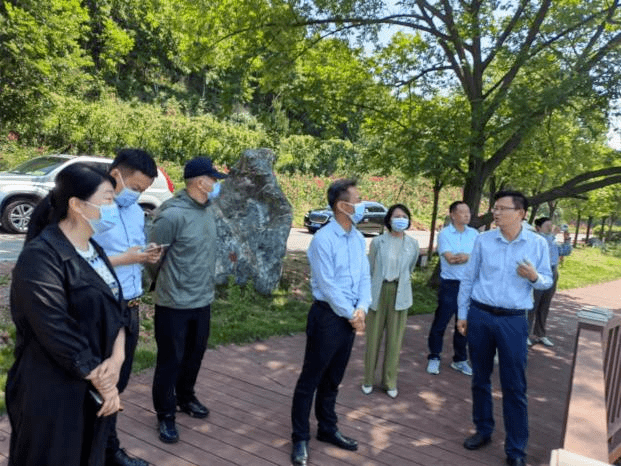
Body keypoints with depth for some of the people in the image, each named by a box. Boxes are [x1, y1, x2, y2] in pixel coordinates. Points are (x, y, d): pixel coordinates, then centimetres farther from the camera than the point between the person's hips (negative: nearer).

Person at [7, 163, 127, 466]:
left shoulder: (93, 250, 7)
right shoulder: (41, 256, -20)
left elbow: (116, 307, 4)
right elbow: (57, 333, -23)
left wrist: (117, 356, -12)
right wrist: (102, 382, -15)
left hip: (93, 386, 8)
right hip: (52, 391, -7)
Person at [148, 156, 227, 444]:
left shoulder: (208, 210, 4)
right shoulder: (173, 215, -22)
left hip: (202, 301, 7)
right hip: (174, 304, -7)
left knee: (195, 355, 21)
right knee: (171, 360, 8)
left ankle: (185, 398, 43)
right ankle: (165, 415, 26)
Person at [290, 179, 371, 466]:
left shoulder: (358, 238, 7)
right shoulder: (323, 239, -16)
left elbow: (365, 277, 7)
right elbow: (327, 286, -18)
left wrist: (361, 309, -8)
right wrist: (351, 316, -12)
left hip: (350, 318, 7)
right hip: (327, 316, -7)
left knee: (332, 380, 20)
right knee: (310, 379, 6)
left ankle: (327, 429, 36)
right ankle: (300, 439, 20)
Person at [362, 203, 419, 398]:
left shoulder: (413, 244, 2)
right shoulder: (378, 241, -4)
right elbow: (370, 269, 2)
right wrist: (367, 294, 2)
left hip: (399, 295, 1)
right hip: (378, 292, -1)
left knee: (395, 340, 7)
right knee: (373, 338, 7)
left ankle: (390, 382, 22)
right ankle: (369, 379, 22)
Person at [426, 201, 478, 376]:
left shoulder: (474, 234, 6)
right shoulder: (444, 234, -7)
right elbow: (450, 258, -15)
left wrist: (463, 256, -12)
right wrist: (471, 256, -7)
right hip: (450, 285, -4)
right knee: (440, 323, 3)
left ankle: (459, 359, 27)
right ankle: (434, 358, 18)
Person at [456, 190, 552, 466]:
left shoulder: (537, 244, -2)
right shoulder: (482, 240, -1)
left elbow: (547, 281, 5)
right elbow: (468, 278, 4)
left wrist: (534, 277, -18)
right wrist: (462, 314, 5)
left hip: (514, 321, -1)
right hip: (480, 316, 2)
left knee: (514, 385, 3)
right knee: (480, 378, 13)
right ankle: (483, 430, 33)